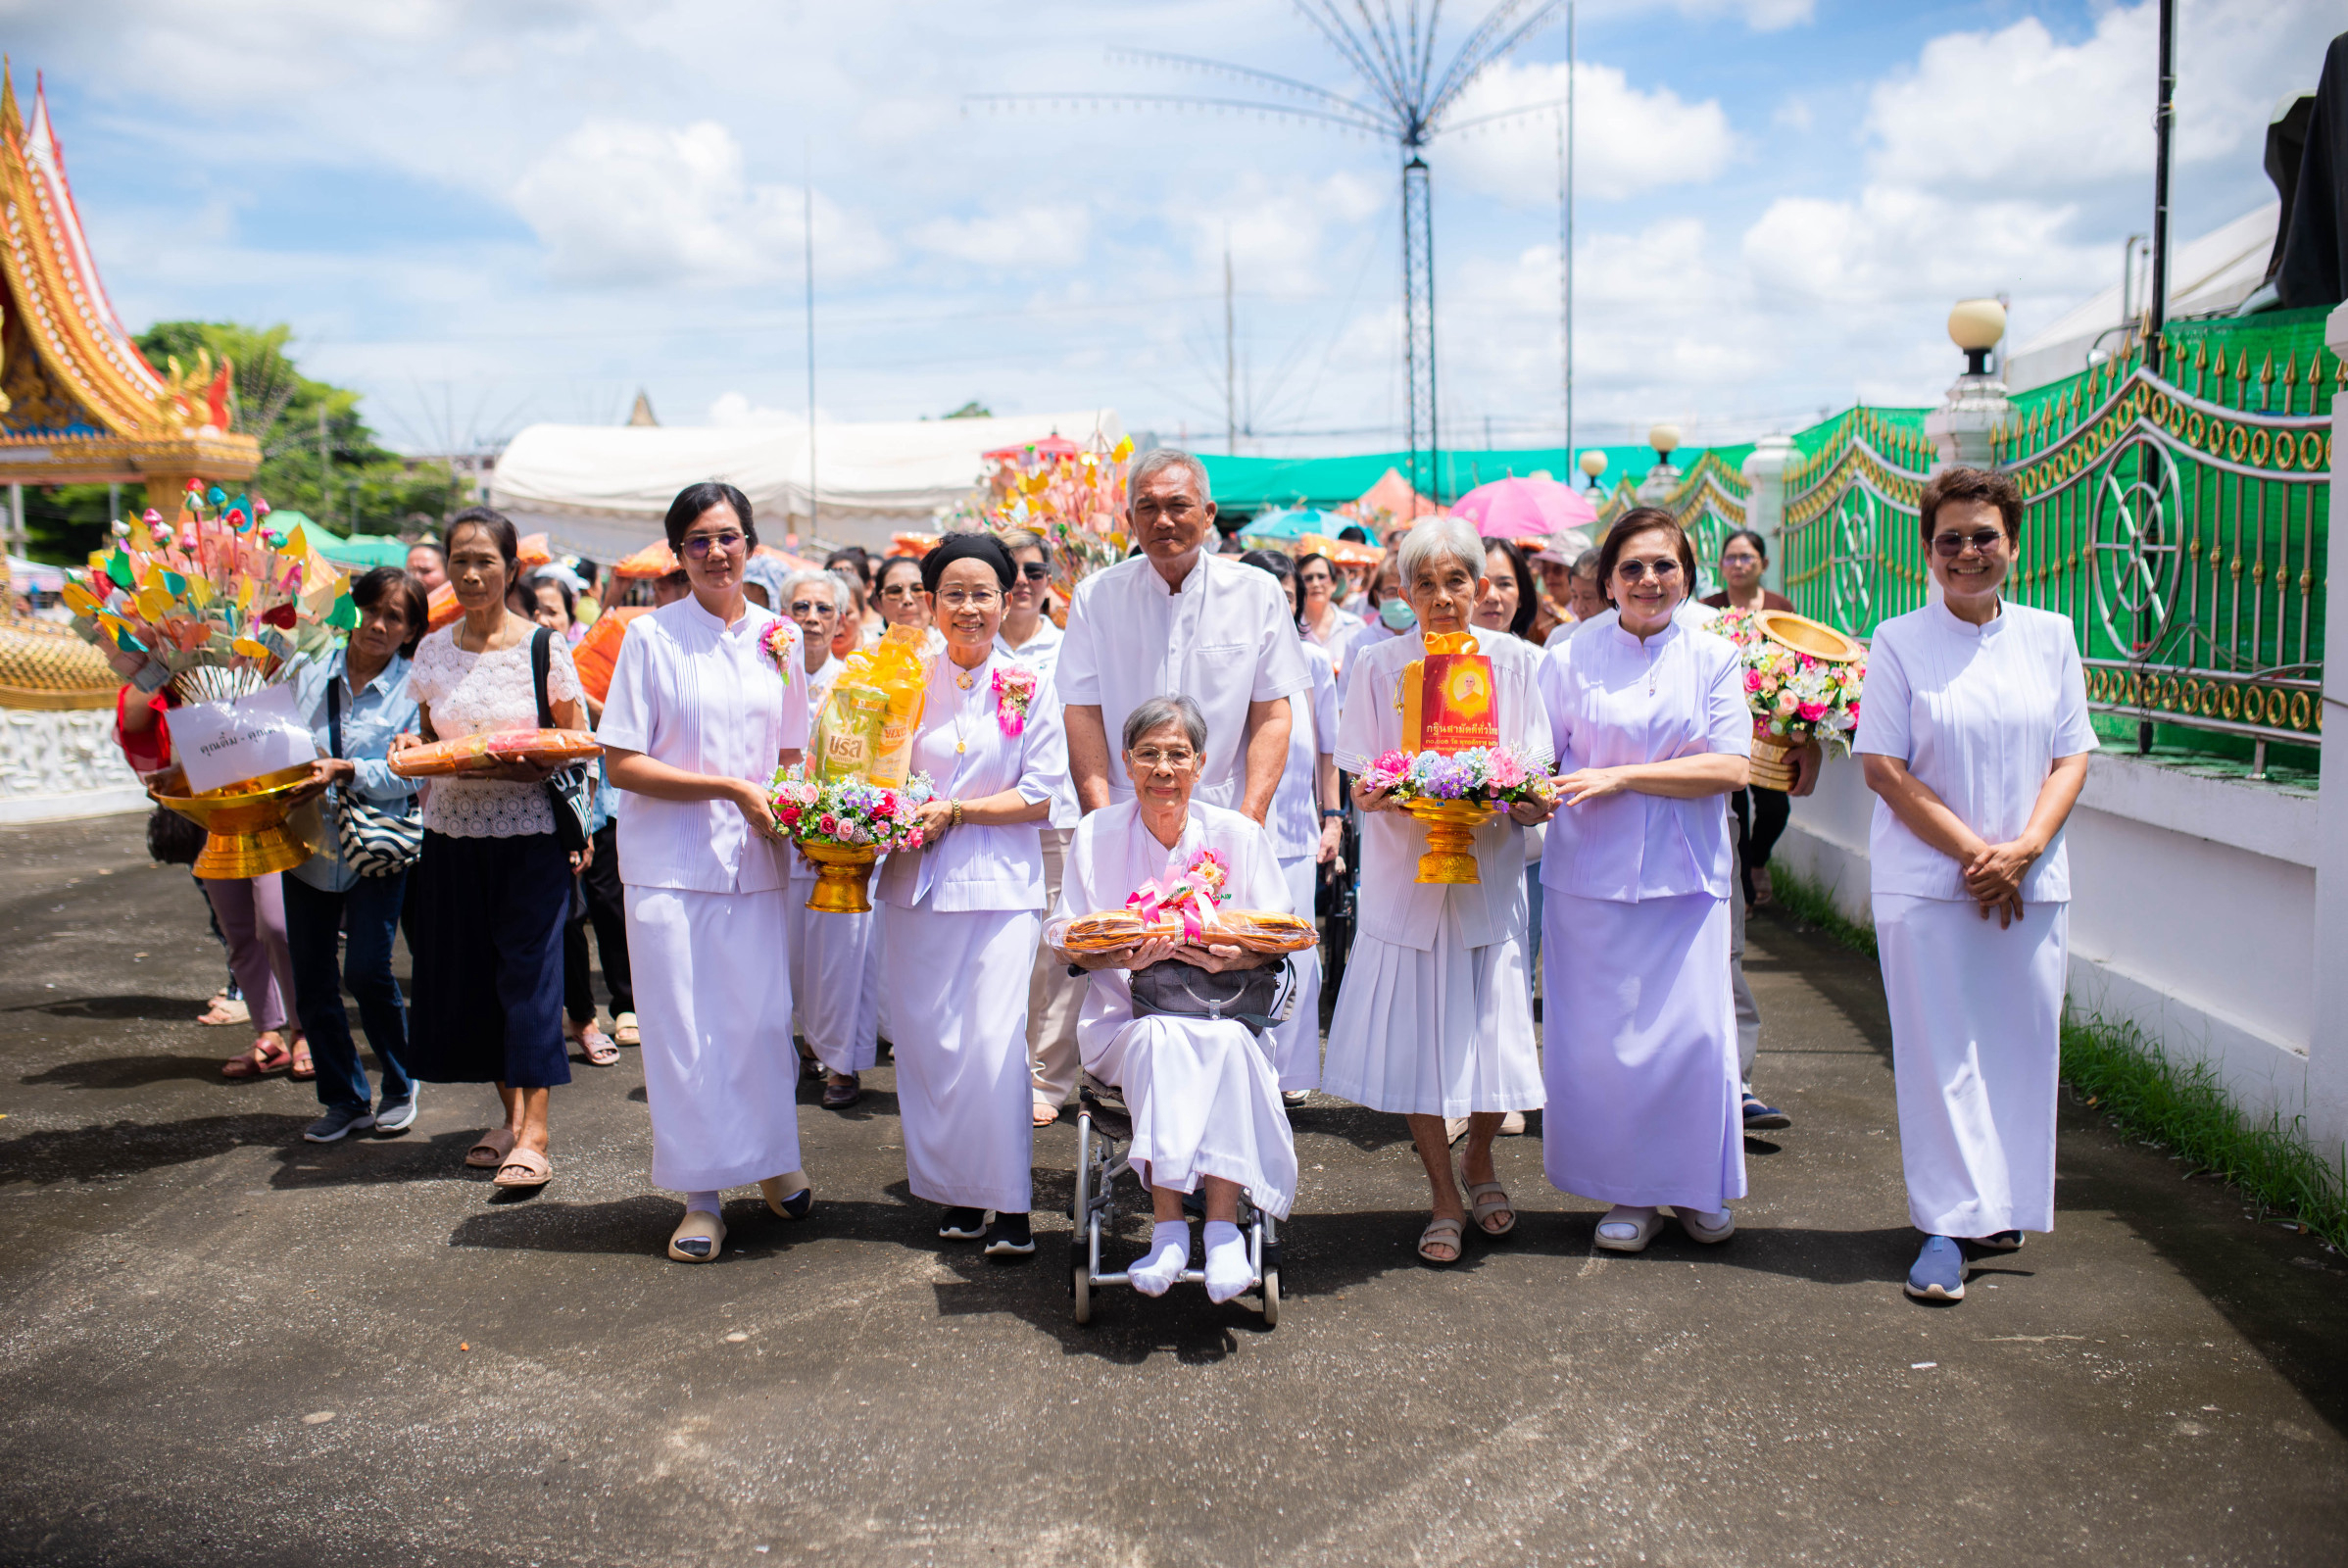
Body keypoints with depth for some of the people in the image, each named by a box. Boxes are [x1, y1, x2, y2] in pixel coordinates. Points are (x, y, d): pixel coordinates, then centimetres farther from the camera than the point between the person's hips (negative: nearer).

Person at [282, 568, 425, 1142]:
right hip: (309, 843, 4)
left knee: (367, 971, -12)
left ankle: (400, 1088, 12)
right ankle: (345, 1099, 22)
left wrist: (346, 772, -24)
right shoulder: (310, 673, 6)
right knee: (311, 981, 6)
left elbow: (406, 775, -10)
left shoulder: (413, 690, -3)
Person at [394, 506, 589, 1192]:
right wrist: (412, 749, -5)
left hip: (531, 831, -4)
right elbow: (430, 736, 17)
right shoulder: (432, 651, 7)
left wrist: (528, 761, -18)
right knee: (467, 972, 7)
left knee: (529, 969, -7)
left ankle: (534, 1135, -5)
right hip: (452, 830, 4)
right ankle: (511, 1114, 21)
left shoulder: (543, 647, -4)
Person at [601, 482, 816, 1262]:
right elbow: (623, 764, -8)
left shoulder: (779, 638, 8)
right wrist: (730, 789, -14)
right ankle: (702, 1193, 15)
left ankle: (771, 1157, 28)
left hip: (755, 860, 3)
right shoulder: (651, 636, -4)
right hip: (670, 861, -3)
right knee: (682, 1026, 1)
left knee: (764, 1014, 5)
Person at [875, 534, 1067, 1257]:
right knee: (925, 1042, 4)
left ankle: (1009, 1205, -2)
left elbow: (1040, 797, -2)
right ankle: (953, 1192, 16)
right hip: (918, 881, 3)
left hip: (1001, 881, -3)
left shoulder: (1031, 688, 2)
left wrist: (955, 811, -12)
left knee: (995, 1044, -10)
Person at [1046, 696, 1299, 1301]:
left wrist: (1230, 957, -19)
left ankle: (1224, 1225, -29)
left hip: (1223, 1008, 0)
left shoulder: (1239, 834, 3)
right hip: (1127, 1017, 0)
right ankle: (1167, 1225, -30)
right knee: (1161, 1039, -35)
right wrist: (1125, 957, -18)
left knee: (1226, 1040, -34)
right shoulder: (1097, 833, 4)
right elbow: (1067, 943, 3)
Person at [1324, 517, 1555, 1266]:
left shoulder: (1516, 663, 4)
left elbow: (1537, 786, 3)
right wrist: (1379, 796, -20)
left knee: (1494, 1033, 0)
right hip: (1405, 872, 0)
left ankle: (1479, 1159, 31)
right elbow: (1360, 787, 2)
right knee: (1415, 1035, 0)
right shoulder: (1378, 665, 3)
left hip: (1488, 872, 0)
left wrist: (1525, 803, -19)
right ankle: (1444, 1196, 19)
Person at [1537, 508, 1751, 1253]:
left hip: (1687, 873, 0)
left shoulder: (1714, 658, 4)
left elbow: (1730, 768, -5)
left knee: (1694, 1032, 0)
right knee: (1602, 1038, 1)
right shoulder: (1569, 659, 4)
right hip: (1594, 875, 0)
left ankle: (1697, 1189, 20)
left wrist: (1619, 777, -14)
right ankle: (1629, 1194, 17)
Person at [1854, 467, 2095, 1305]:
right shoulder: (1899, 642, -2)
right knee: (1940, 1052, -2)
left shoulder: (2049, 636, 7)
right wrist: (1973, 852, -12)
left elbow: (2071, 757, 6)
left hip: (2030, 883, 3)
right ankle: (1947, 1226, 5)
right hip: (1926, 881, -3)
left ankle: (2000, 1205, 24)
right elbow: (1884, 767, -6)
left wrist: (2023, 848, -9)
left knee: (2021, 1045, 7)